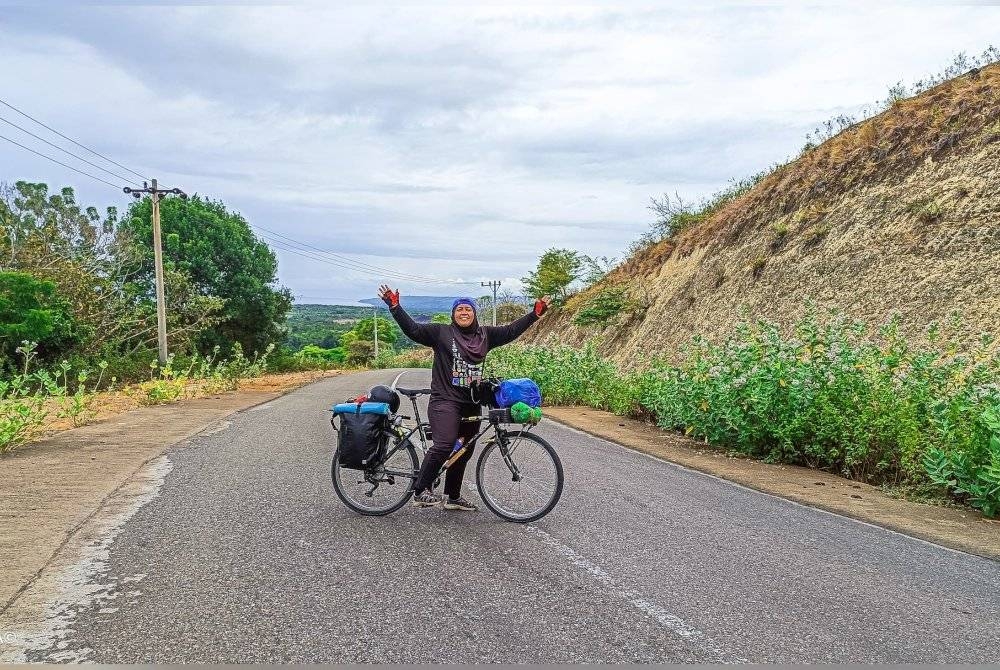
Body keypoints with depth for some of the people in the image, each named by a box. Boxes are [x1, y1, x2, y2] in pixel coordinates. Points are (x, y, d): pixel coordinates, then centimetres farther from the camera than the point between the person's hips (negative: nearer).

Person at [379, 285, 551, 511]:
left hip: (472, 404, 6)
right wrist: (394, 306, -18)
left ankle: (453, 497, 28)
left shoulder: (485, 334, 11)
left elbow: (511, 331, 13)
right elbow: (413, 329, -7)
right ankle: (420, 491, -12)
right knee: (444, 445, -24)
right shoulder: (441, 332, -1)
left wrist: (536, 312, 8)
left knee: (464, 451, 13)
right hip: (445, 400, -6)